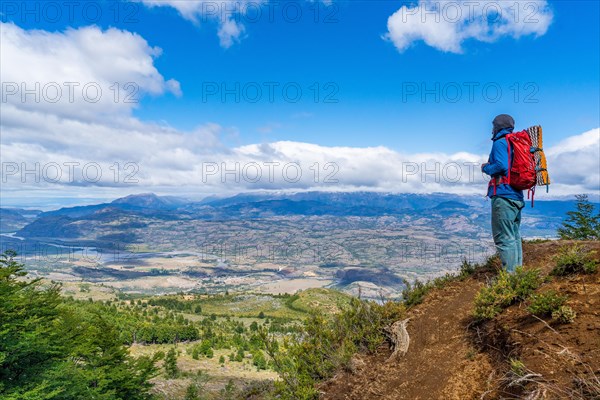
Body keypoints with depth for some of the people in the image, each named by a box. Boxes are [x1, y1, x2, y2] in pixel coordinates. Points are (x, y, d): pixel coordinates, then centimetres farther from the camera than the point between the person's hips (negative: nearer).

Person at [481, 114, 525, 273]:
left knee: (504, 238, -9)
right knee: (514, 237, 14)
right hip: (517, 196, 10)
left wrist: (486, 167, -2)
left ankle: (510, 275, -9)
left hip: (503, 195, -10)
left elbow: (501, 166, -20)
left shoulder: (500, 143, -6)